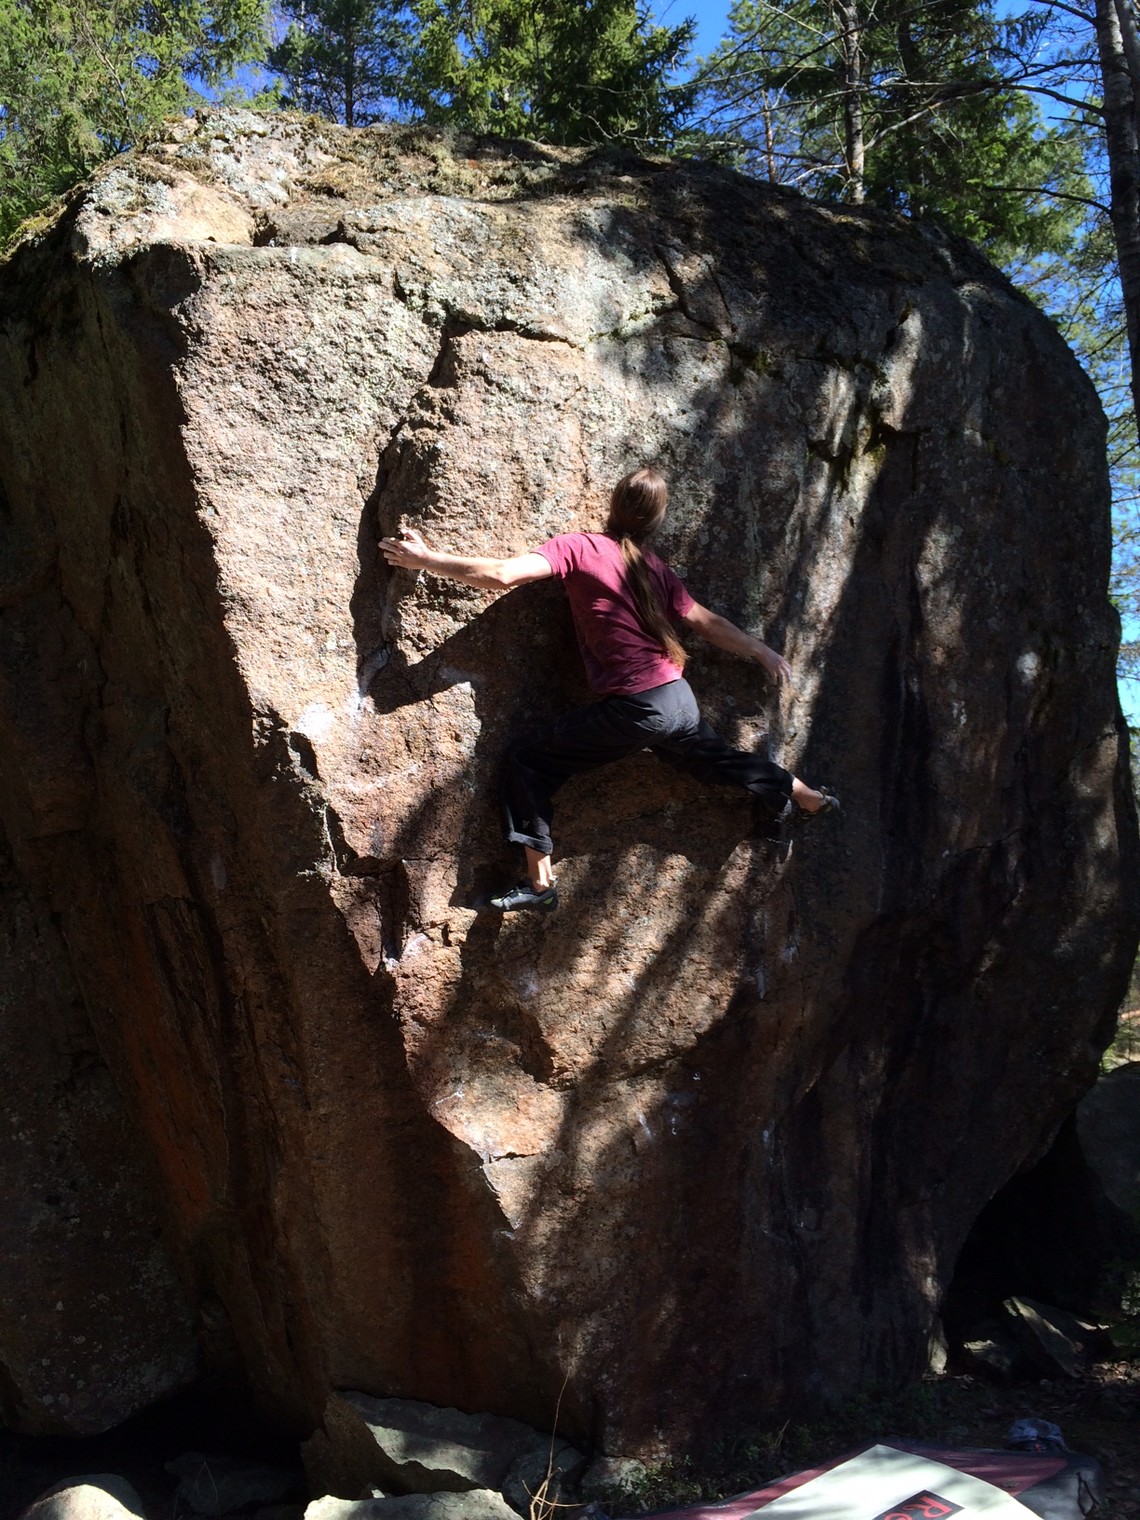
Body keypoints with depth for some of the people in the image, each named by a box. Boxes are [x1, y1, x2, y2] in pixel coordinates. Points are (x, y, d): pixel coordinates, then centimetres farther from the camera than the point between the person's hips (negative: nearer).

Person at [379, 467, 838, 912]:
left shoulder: (577, 548, -4)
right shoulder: (657, 570, 13)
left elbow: (501, 575, -16)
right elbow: (710, 624, 20)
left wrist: (424, 559, -6)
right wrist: (764, 653, 36)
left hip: (631, 710, -6)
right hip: (678, 700, 6)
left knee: (528, 765, 5)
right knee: (719, 759, 33)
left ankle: (540, 883, 0)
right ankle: (808, 797, 51)